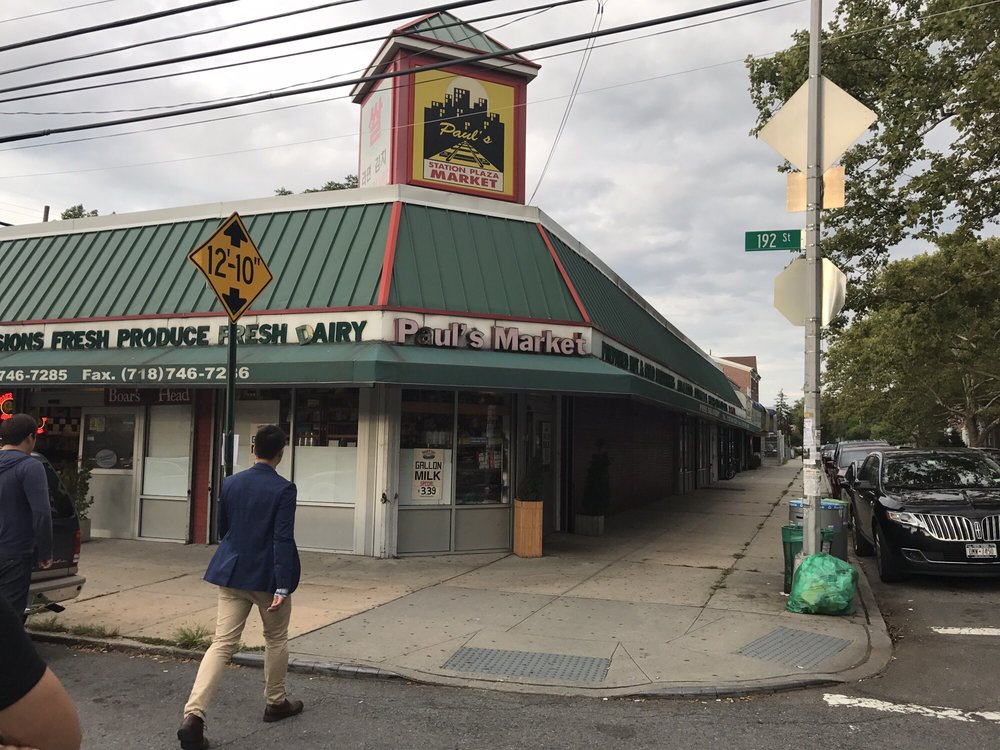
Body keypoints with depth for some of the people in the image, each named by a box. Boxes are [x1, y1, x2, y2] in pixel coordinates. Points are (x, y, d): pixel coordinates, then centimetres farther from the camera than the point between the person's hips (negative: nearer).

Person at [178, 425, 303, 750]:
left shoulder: (230, 483, 3)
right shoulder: (284, 489, -15)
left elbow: (222, 529, 14)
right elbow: (283, 539, -19)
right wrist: (282, 586, -18)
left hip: (232, 574, 4)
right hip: (267, 576, -4)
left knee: (222, 643, 4)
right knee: (276, 639, 17)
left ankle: (194, 715, -9)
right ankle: (275, 702, 31)